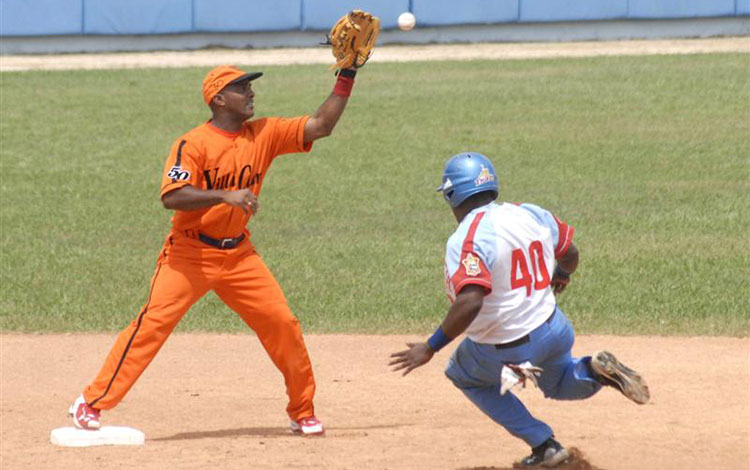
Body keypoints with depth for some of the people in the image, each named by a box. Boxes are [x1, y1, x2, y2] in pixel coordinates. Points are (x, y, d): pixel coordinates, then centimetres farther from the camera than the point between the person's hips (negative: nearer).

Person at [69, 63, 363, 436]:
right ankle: (91, 403, -9)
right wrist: (225, 196, -36)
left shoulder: (264, 135, 2)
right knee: (153, 323, -13)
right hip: (189, 253, -5)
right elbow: (171, 197, -25)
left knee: (282, 323, -1)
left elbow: (320, 126, -1)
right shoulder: (193, 144, -14)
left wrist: (346, 77, -9)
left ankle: (302, 412, 13)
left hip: (238, 255, 5)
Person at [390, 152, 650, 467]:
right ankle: (595, 371, 0)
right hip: (554, 331, 6)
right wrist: (560, 276, 36)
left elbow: (470, 302, -36)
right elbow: (570, 254, 13)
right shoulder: (531, 215, -2)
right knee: (560, 384, 36)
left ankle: (543, 445, 18)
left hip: (508, 352, -6)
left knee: (463, 374, 27)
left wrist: (430, 347, -29)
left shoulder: (466, 240, -23)